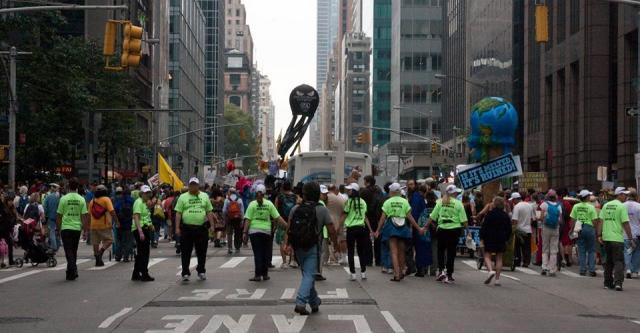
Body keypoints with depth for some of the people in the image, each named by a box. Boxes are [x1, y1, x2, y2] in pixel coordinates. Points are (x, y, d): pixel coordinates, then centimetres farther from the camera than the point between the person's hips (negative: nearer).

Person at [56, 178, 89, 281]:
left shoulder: (64, 199, -5)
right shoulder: (81, 199, 0)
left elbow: (59, 215, -1)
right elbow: (84, 216, -1)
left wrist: (58, 229, 9)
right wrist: (85, 230, 6)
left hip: (66, 228, -3)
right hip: (77, 228, 3)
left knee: (69, 251, -2)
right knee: (74, 251, 14)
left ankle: (73, 270, -17)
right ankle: (71, 272, 22)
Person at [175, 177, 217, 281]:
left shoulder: (204, 196, 9)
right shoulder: (183, 197, 3)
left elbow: (209, 212, 10)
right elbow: (178, 213, 0)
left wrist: (212, 225, 3)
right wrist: (177, 228, -7)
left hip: (202, 228, 2)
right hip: (187, 229, -2)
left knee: (202, 252, 9)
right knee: (186, 252, 2)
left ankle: (201, 271, 23)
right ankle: (185, 273, 9)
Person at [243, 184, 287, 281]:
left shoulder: (252, 204, -3)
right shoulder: (269, 204, 2)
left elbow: (248, 220, -6)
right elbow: (278, 217, 1)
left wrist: (245, 232, -2)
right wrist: (287, 225, 7)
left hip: (254, 230, -1)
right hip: (266, 230, 2)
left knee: (257, 253, 0)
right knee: (266, 253, 10)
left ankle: (258, 275, -3)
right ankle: (265, 274, 14)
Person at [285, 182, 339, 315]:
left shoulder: (295, 209, 3)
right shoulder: (322, 210, -7)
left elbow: (288, 228, -1)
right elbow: (331, 230, -7)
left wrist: (286, 243, 3)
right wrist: (335, 244, 5)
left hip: (298, 247, 4)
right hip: (313, 247, -4)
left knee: (307, 274, 18)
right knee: (309, 275, -4)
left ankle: (314, 303, 29)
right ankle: (300, 303, -18)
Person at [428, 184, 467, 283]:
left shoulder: (440, 202, 1)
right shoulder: (458, 203, -4)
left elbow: (432, 218, 1)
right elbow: (463, 220, -8)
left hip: (442, 229, 2)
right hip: (454, 229, -2)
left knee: (441, 250, 17)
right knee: (451, 252, 5)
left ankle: (441, 270, 3)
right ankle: (449, 275, 8)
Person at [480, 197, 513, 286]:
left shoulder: (490, 214, -8)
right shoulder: (506, 216, 4)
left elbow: (484, 227, -8)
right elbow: (509, 229, 8)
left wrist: (482, 238, -1)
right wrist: (506, 238, 18)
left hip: (490, 238, -3)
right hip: (501, 240, 3)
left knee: (487, 256, 4)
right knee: (499, 258, 8)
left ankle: (491, 271, -23)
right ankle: (497, 279, 6)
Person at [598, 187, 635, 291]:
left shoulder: (606, 205, 10)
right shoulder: (622, 206, -7)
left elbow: (600, 221, 5)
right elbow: (626, 224, -11)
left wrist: (599, 235, 6)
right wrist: (631, 239, -8)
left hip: (606, 238, 6)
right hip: (617, 239, -6)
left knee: (608, 261, 15)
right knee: (619, 261, -2)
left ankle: (608, 283, 18)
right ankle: (618, 282, -16)